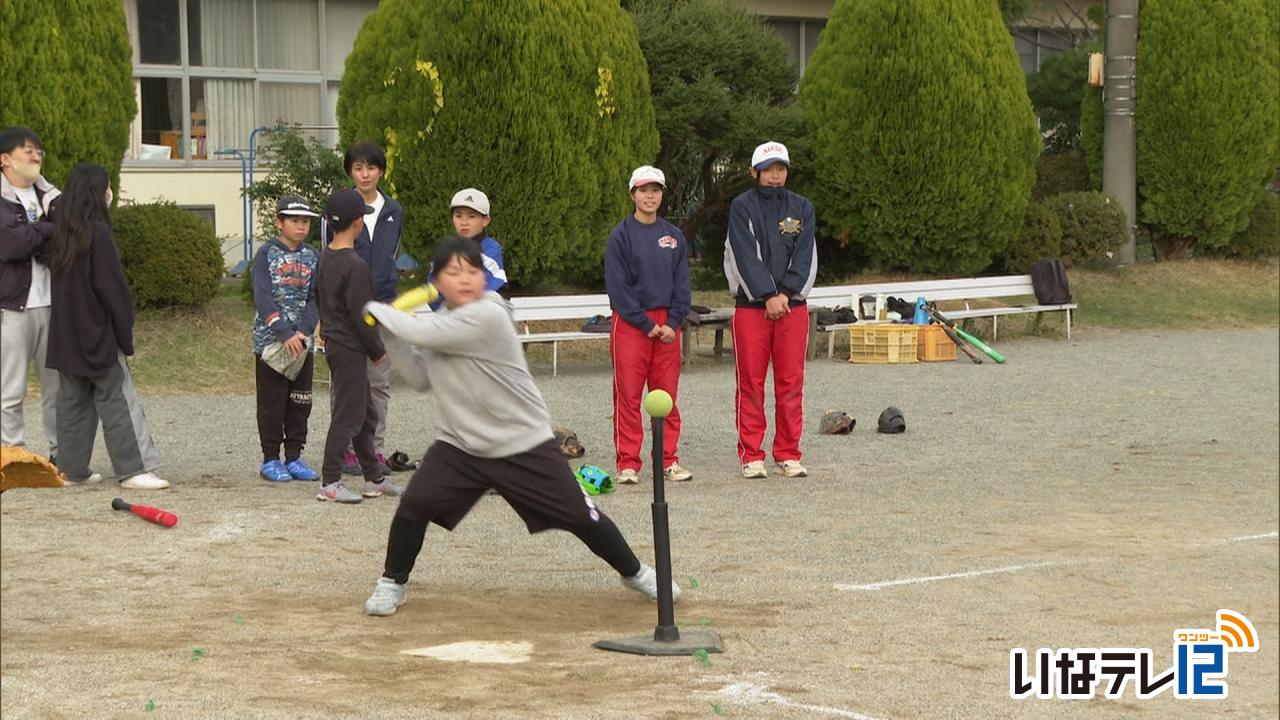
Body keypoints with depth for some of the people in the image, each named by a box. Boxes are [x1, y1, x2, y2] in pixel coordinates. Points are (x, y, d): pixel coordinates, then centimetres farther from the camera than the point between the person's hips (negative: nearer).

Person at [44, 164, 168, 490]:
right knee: (117, 401, -4)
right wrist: (125, 333, -9)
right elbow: (111, 286, -15)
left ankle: (72, 467, 14)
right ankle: (133, 469, -4)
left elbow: (56, 279, 13)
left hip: (66, 334, 7)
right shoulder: (97, 232, -15)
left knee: (74, 399, 12)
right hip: (98, 334, -7)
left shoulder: (60, 233, 8)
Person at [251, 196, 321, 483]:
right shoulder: (267, 254, -4)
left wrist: (303, 332, -15)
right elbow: (263, 298, -13)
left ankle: (294, 457, 14)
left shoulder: (312, 257, 7)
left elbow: (315, 298, 1)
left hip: (302, 342, 4)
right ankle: (271, 459, 8)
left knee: (300, 402, 7)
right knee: (272, 402, 1)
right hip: (270, 340, -4)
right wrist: (285, 335, -21)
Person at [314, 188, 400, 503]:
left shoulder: (325, 259, 7)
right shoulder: (355, 266, -20)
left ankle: (374, 478, 22)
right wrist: (378, 351, -9)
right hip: (350, 348, -9)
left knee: (366, 414, 16)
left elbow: (319, 299, 16)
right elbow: (360, 315, -19)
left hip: (333, 343, 9)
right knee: (347, 416, -3)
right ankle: (330, 483, -1)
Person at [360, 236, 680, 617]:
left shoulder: (487, 317, -22)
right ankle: (392, 583, 8)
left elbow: (422, 333, -26)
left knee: (580, 515, 0)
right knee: (414, 505, -13)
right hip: (460, 445, 5)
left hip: (523, 445, -5)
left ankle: (634, 572, 23)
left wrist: (379, 310, -10)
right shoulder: (442, 320, 5)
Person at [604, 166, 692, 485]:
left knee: (667, 395, 5)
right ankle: (628, 464, 1)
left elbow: (682, 283, 9)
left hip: (667, 324, 3)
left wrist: (673, 323, -4)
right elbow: (617, 287, -6)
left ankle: (668, 459, 11)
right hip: (629, 324, -3)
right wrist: (646, 324, -11)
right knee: (628, 395, -3)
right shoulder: (621, 236, -2)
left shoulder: (674, 236, 10)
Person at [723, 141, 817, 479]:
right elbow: (746, 257, -7)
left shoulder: (802, 208, 10)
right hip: (750, 306, -2)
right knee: (751, 382, -1)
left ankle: (788, 453, 9)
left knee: (791, 382, 2)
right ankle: (751, 455, 3)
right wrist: (768, 295, -15)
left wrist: (786, 293, -11)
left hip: (793, 305, 2)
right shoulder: (742, 207, 2)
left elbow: (805, 257, 3)